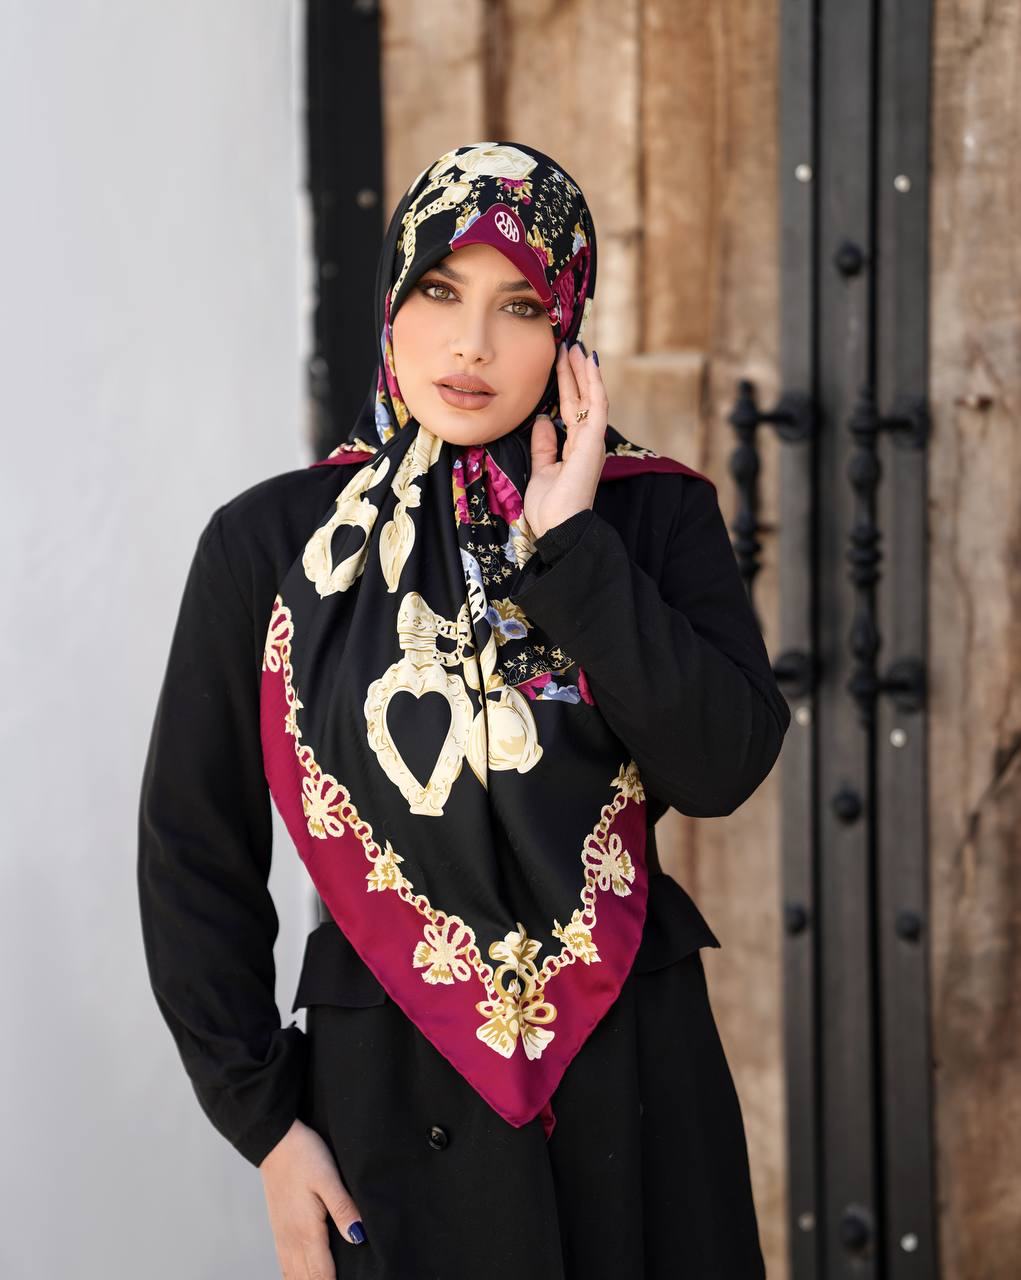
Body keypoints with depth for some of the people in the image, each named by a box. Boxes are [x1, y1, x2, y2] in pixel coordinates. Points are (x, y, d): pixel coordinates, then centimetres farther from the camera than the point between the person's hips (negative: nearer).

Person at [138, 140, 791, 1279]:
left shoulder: (656, 515, 0)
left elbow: (723, 768, -15)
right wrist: (263, 1119, -3)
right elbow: (195, 850, 0)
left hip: (632, 1084, 1)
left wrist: (566, 544, -17)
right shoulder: (266, 544, -3)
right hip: (389, 1094, -1)